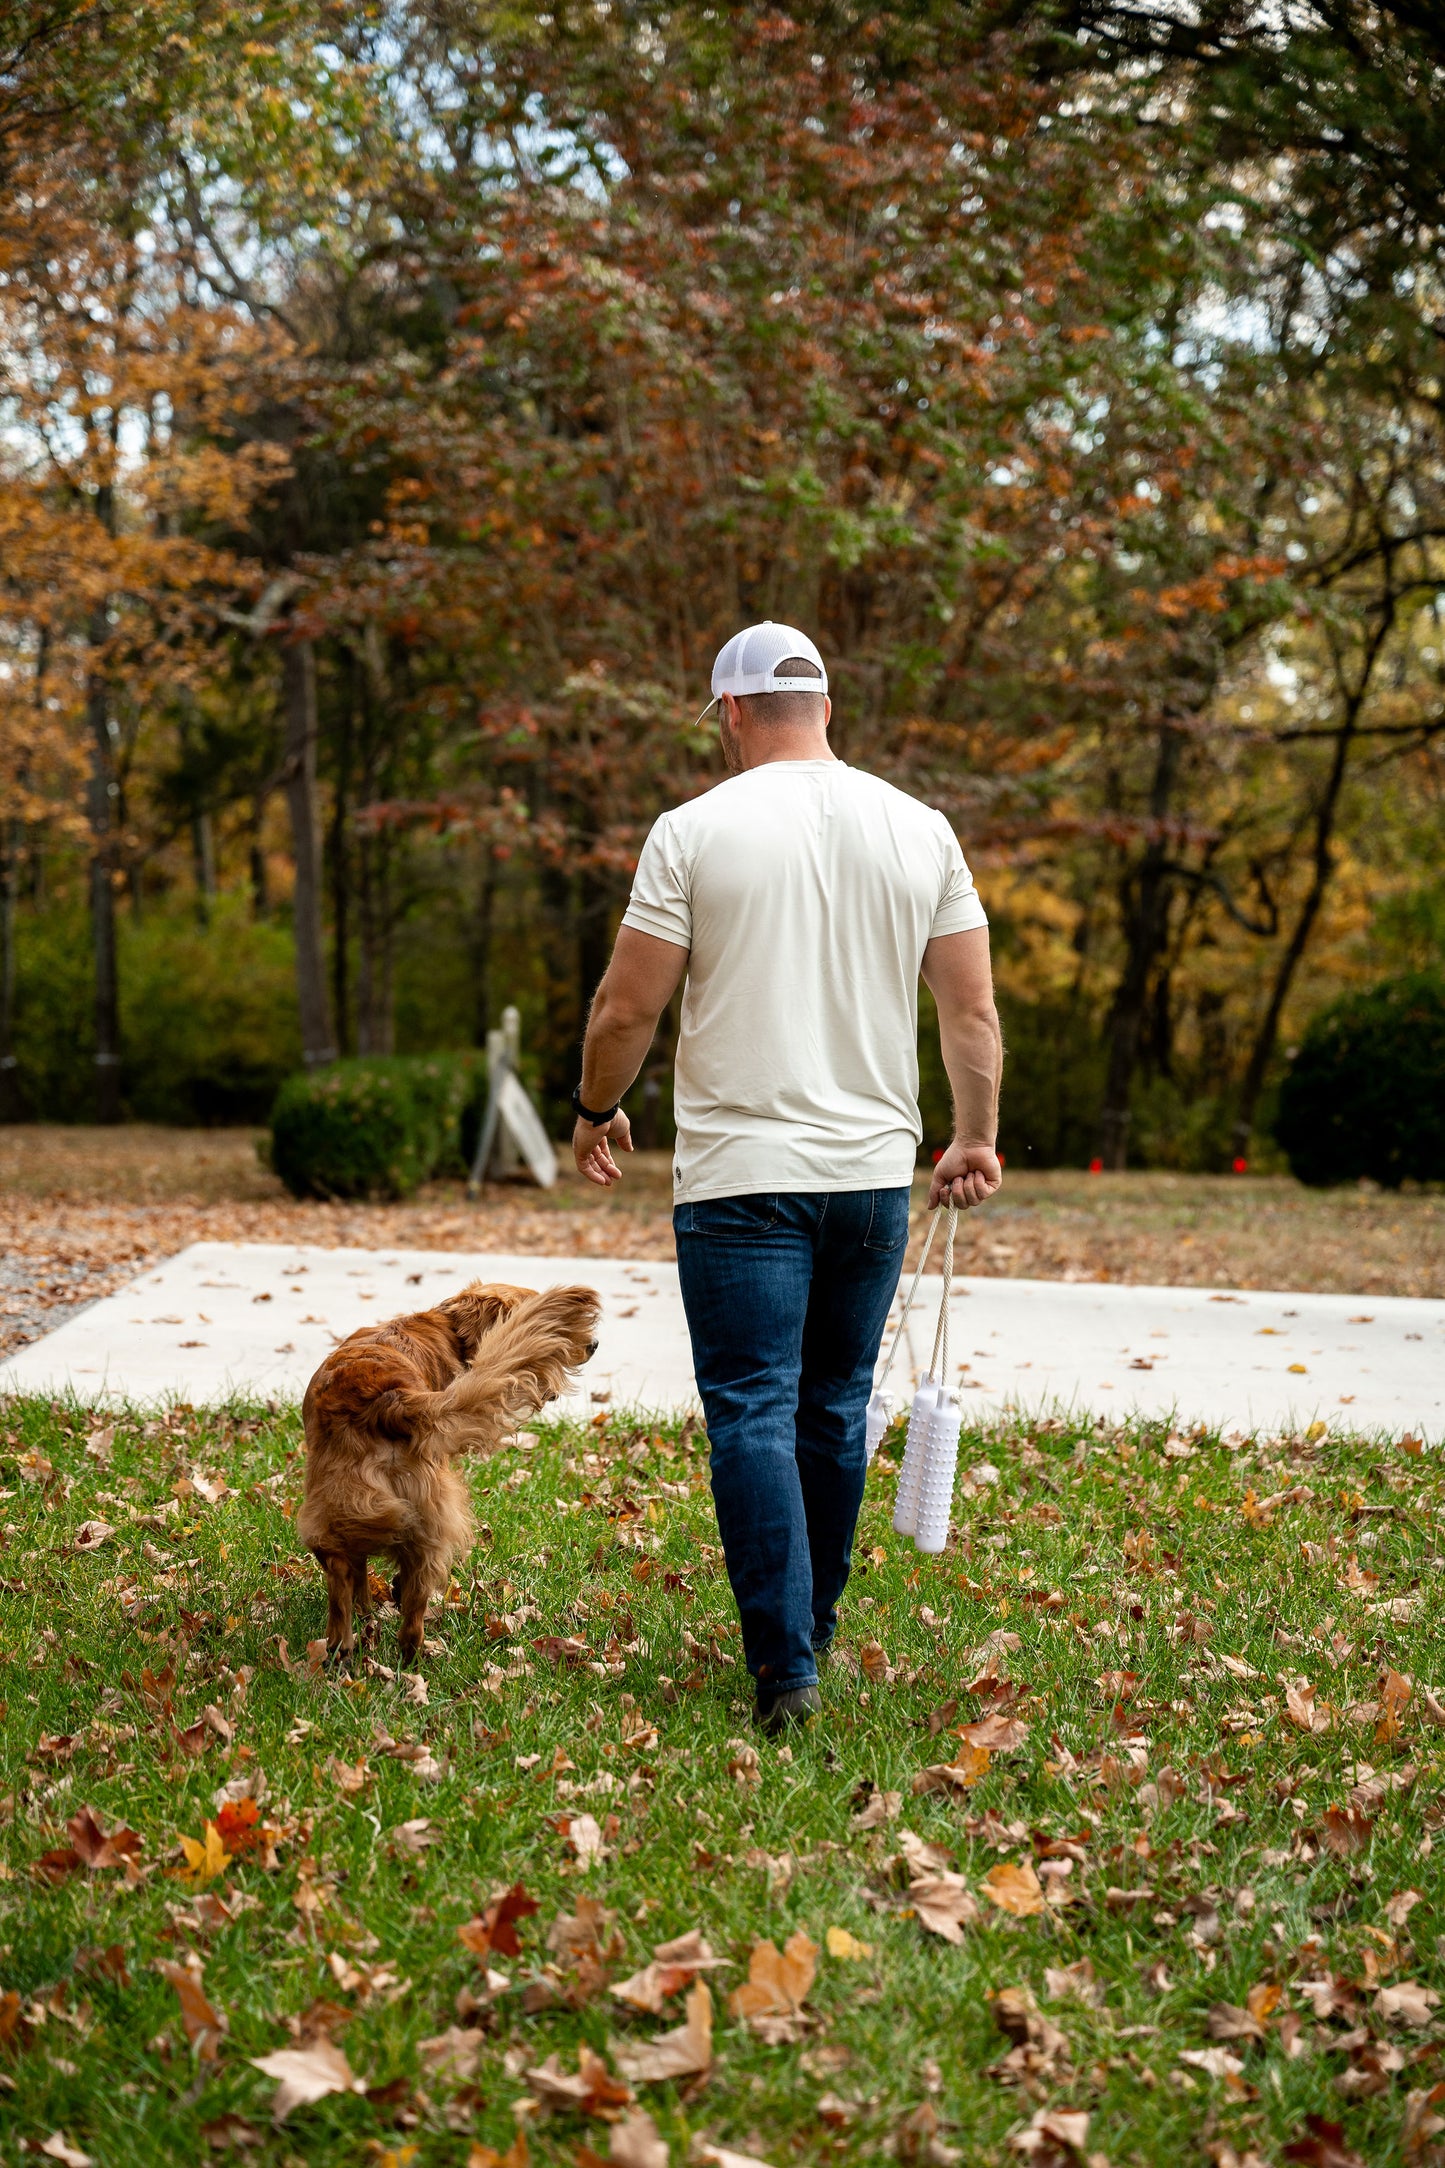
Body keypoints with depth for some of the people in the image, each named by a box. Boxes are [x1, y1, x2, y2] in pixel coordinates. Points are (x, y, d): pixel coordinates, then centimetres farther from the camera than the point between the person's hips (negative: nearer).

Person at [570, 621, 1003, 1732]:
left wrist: (596, 1112, 13)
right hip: (875, 1173, 4)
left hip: (742, 1174, -4)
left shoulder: (696, 831, -6)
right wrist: (976, 1141, 18)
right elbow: (972, 1009, 6)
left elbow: (627, 1006, -4)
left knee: (753, 1416, -2)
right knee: (835, 1410, 17)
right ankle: (814, 1628, 30)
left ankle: (785, 1665, -8)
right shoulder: (920, 829, 5)